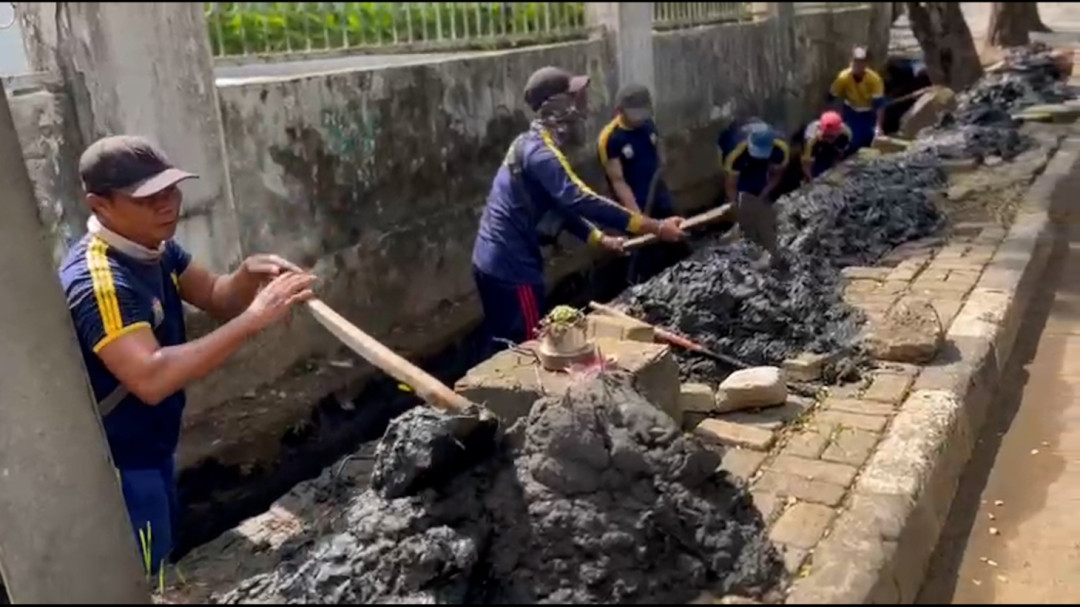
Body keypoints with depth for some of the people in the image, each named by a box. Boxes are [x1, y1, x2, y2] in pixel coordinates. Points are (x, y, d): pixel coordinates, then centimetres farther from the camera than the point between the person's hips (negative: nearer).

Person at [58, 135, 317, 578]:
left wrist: (249, 275, -20)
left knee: (159, 559, 27)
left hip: (151, 447, 9)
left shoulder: (153, 246, -2)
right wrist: (254, 319, -45)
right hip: (116, 463, -9)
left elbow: (216, 298, 3)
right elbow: (151, 379, -43)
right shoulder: (98, 282, -31)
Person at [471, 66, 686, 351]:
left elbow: (561, 207, 18)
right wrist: (655, 227, -31)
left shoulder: (531, 145, 12)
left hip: (497, 260, 10)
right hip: (511, 266, -10)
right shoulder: (541, 153, -21)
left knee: (507, 347, 20)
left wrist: (599, 238, 10)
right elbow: (583, 202, -31)